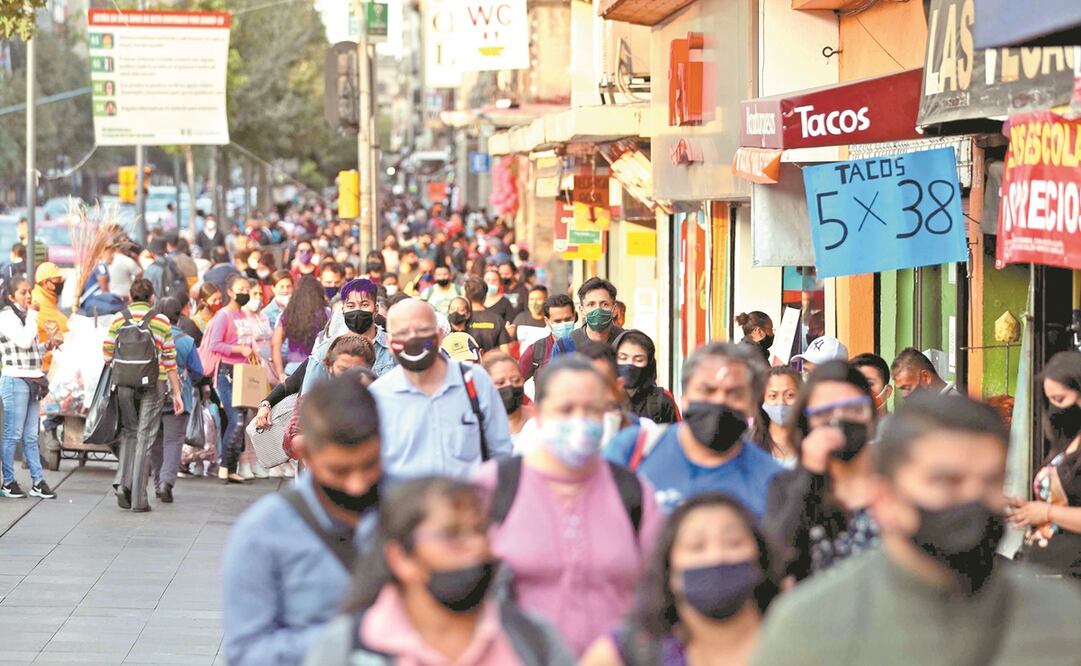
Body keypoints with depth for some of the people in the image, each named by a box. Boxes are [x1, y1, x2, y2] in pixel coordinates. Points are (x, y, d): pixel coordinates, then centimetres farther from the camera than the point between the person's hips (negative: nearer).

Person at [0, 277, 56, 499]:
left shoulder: (24, 316, 17)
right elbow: (24, 341, -21)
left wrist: (48, 346, 10)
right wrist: (32, 314, -13)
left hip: (32, 381, 8)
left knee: (31, 436, 8)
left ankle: (38, 482, 8)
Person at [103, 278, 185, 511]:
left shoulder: (118, 320, 4)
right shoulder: (162, 321, 1)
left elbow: (108, 356, 4)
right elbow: (170, 360, 1)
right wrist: (176, 393, 6)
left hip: (124, 384, 1)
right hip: (154, 385, -1)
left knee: (129, 433, 18)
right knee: (145, 438, 3)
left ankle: (123, 482, -2)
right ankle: (138, 498, 1)